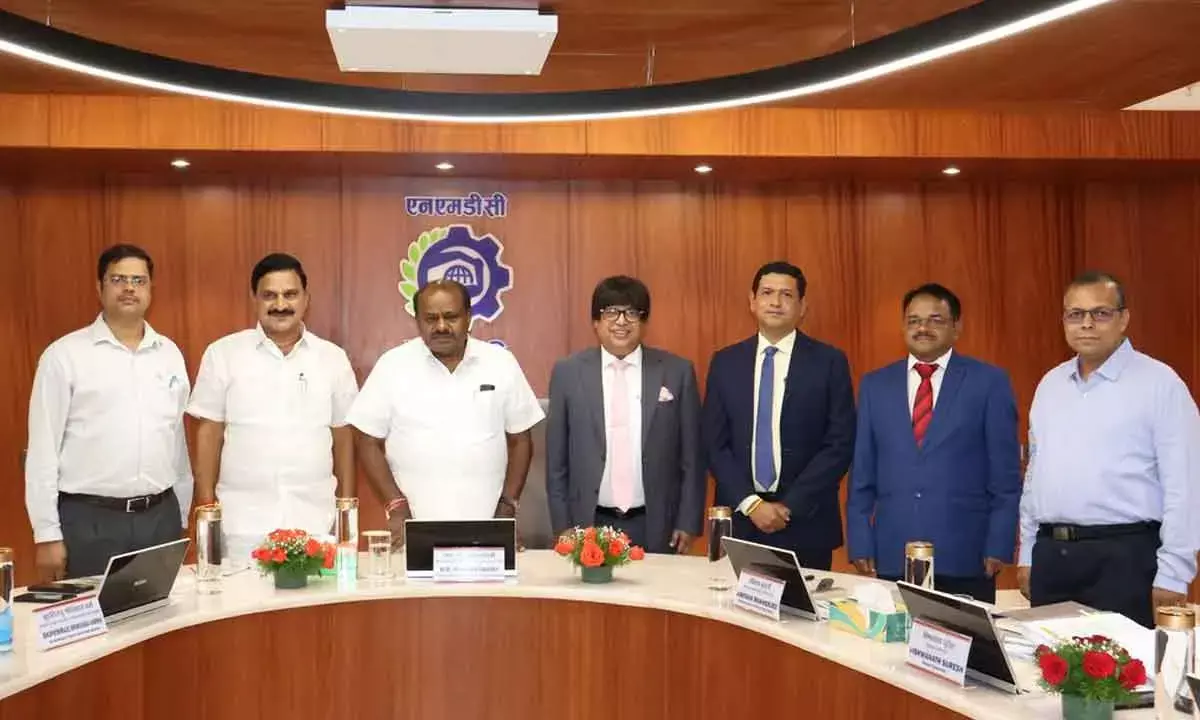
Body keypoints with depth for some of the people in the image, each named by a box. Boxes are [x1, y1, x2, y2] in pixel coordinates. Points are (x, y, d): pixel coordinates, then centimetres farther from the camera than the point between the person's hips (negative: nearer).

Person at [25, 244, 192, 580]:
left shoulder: (170, 354, 9)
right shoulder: (64, 355, -3)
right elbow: (43, 448, -4)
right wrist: (48, 534, -7)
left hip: (160, 517, 4)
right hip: (90, 521, -4)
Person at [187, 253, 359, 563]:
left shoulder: (333, 358, 7)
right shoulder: (223, 354, 2)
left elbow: (343, 436, 11)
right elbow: (209, 433, 5)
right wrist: (206, 506, 0)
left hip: (315, 520, 1)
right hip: (243, 522, -1)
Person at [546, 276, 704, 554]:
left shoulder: (677, 371, 0)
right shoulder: (568, 372, 1)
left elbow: (692, 456, 3)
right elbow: (556, 459, 4)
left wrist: (688, 522, 0)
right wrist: (562, 526, 1)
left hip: (656, 528, 0)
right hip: (590, 526, 0)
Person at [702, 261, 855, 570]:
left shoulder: (829, 362, -1)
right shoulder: (725, 362, 6)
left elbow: (840, 445, -5)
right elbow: (715, 444, 3)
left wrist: (790, 506, -10)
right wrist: (749, 503, -9)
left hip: (805, 523, -2)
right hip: (739, 520, 2)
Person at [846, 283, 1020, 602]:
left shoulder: (989, 382, 1)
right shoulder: (875, 385, 9)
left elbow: (1005, 475, 0)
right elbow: (862, 474, 9)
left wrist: (999, 547, -5)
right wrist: (860, 544, 3)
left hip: (965, 556, -2)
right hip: (892, 556, 2)